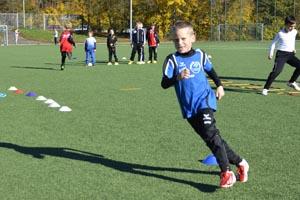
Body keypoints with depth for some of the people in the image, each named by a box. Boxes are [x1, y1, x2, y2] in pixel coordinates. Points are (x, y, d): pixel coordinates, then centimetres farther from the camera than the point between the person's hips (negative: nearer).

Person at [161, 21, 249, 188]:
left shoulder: (200, 55, 2)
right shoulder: (172, 60, -6)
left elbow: (211, 71, 22)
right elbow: (164, 84, -16)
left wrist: (219, 85, 18)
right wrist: (178, 77, -32)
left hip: (204, 101, -1)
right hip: (188, 108, 2)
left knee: (211, 134, -22)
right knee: (210, 138, 7)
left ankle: (226, 172, -17)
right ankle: (239, 162, 24)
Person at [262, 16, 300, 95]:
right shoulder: (280, 33, -9)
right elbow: (273, 43, 1)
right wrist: (270, 53, -2)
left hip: (290, 54, 6)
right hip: (281, 54, -6)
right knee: (277, 71, -20)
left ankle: (291, 82, 10)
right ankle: (266, 88, -14)